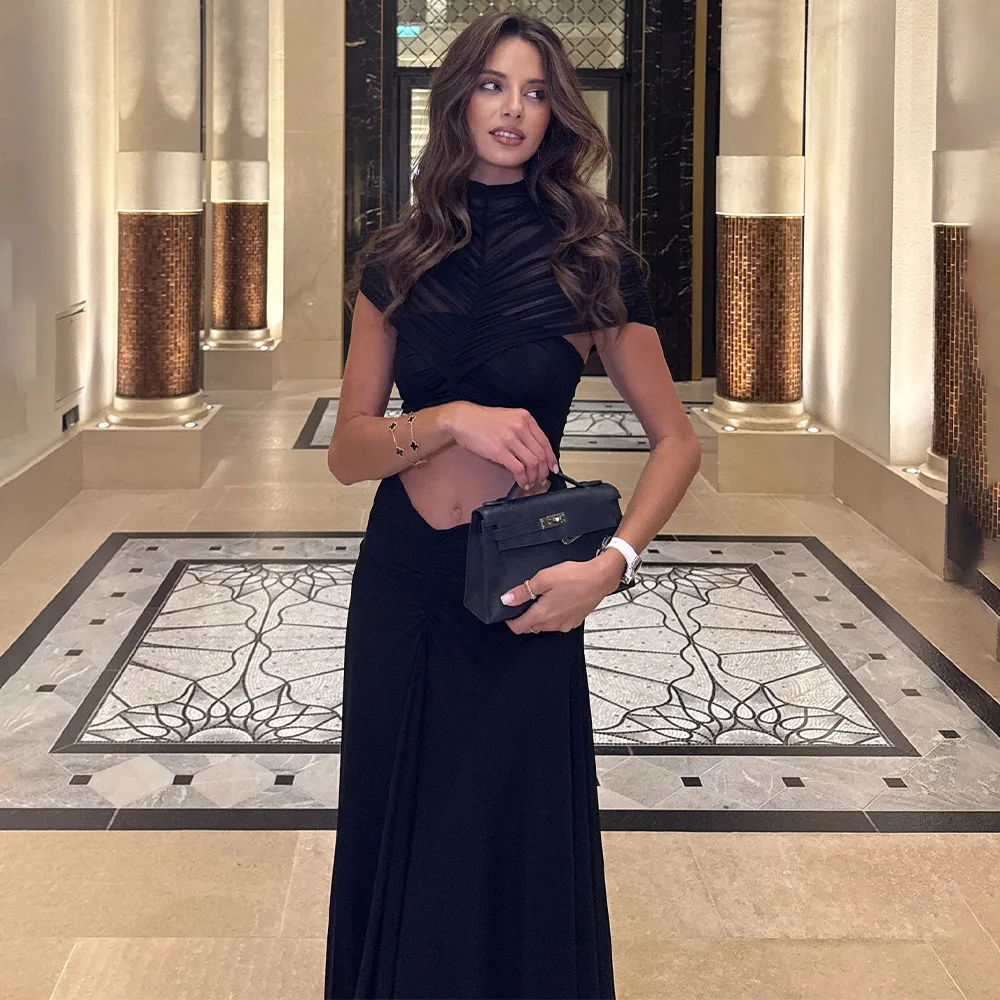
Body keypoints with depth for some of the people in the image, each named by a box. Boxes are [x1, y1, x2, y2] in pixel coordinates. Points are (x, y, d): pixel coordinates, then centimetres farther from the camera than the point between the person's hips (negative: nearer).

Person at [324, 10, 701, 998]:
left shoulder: (592, 261, -4)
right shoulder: (397, 260, 3)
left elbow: (675, 440, -1)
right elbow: (348, 450, 1)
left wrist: (612, 563, -15)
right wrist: (453, 420, -17)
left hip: (520, 589, -2)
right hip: (400, 577, 3)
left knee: (511, 845, 7)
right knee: (397, 835, 13)